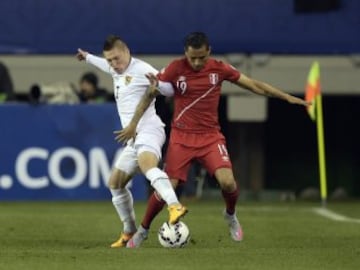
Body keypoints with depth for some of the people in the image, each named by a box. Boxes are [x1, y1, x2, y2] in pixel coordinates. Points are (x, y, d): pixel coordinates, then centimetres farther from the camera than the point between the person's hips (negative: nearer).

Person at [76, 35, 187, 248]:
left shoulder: (141, 69, -9)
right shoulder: (118, 71, 19)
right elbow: (109, 67, 46)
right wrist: (88, 58, 62)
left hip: (148, 130, -10)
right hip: (133, 137, 10)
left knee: (146, 165, -39)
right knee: (115, 183, 17)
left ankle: (175, 206, -60)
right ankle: (130, 232, 28)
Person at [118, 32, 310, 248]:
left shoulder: (219, 68, -3)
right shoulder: (176, 68, -8)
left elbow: (254, 85, 5)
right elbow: (150, 94, 0)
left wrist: (288, 98, 5)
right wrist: (133, 124, -4)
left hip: (211, 137, 1)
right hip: (181, 138, -1)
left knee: (227, 182, -19)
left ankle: (231, 216, 15)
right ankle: (143, 230, 13)